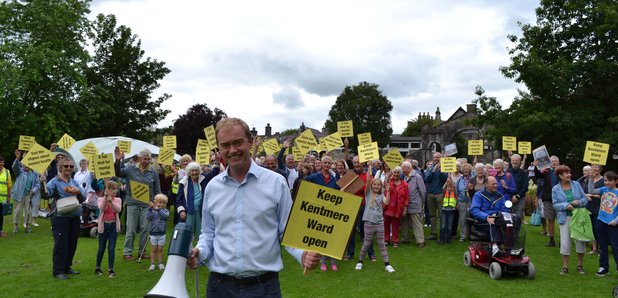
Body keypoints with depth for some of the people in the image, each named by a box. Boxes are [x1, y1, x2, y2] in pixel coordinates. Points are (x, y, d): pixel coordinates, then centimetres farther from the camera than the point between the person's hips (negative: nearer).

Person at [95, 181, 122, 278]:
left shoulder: (118, 200, 3)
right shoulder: (100, 199, -1)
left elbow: (118, 209, -16)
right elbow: (101, 208, -21)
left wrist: (111, 201, -29)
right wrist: (105, 197, -30)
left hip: (113, 225, 1)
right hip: (103, 225, -1)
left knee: (111, 248, 0)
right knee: (101, 248, 8)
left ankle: (110, 269, 6)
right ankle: (97, 268, 25)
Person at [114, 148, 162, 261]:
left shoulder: (153, 172, 5)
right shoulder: (130, 168, 2)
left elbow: (157, 190, 8)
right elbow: (118, 173, -9)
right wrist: (118, 161, -23)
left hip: (147, 204, 1)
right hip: (132, 203, -1)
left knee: (145, 229, 6)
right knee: (131, 229, 3)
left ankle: (142, 252, 18)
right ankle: (127, 252, 13)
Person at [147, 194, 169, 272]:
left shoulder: (166, 211, -3)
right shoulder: (152, 211, -5)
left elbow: (165, 215, -25)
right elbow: (148, 217, -21)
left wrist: (158, 209, -36)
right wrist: (150, 209, -34)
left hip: (162, 233, 0)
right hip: (153, 233, 0)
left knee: (160, 249, 8)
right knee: (154, 249, 6)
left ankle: (160, 263, 18)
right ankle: (152, 264, 13)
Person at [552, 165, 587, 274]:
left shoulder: (576, 185, 2)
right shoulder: (555, 189, -1)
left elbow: (585, 198, 6)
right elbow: (555, 204, -2)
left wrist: (578, 202, -15)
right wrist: (565, 205, -19)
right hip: (565, 218, -1)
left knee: (580, 240, 6)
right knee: (565, 242, -2)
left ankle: (580, 265, 23)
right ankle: (565, 267, 10)